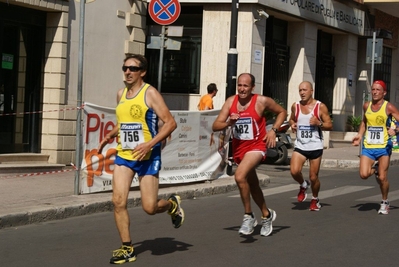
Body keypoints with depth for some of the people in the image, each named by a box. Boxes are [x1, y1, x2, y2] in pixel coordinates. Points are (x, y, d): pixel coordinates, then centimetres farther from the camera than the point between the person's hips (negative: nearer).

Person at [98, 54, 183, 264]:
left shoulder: (150, 93, -10)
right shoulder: (120, 94, 9)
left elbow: (170, 123, -16)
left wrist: (149, 144, -25)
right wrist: (109, 136, 11)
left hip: (147, 157, -5)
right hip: (123, 155, 5)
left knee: (149, 207, -3)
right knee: (118, 201, -9)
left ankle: (172, 204, 31)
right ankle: (127, 248, 3)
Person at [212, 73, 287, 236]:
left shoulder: (262, 101, -12)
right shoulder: (230, 102, -3)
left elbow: (282, 112, 4)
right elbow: (215, 126, -5)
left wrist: (273, 130, -9)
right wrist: (229, 123, -25)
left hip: (256, 147, -6)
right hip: (238, 148, 6)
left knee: (240, 176, -29)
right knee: (253, 185, 20)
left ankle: (248, 216, -12)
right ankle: (266, 215, 42)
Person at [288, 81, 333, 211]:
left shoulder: (321, 107, -5)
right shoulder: (295, 106, 4)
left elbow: (330, 125, -2)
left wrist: (319, 123, -20)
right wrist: (292, 125, -1)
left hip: (315, 147, -2)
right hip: (300, 146, 2)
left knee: (313, 177, 3)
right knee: (294, 171, -19)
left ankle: (315, 199, 30)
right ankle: (303, 185, 15)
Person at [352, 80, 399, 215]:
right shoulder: (366, 106, 7)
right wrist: (360, 135, 11)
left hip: (383, 147, -3)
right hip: (368, 146, 3)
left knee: (382, 178, -2)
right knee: (363, 174, -12)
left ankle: (385, 202, 21)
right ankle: (375, 169, 23)